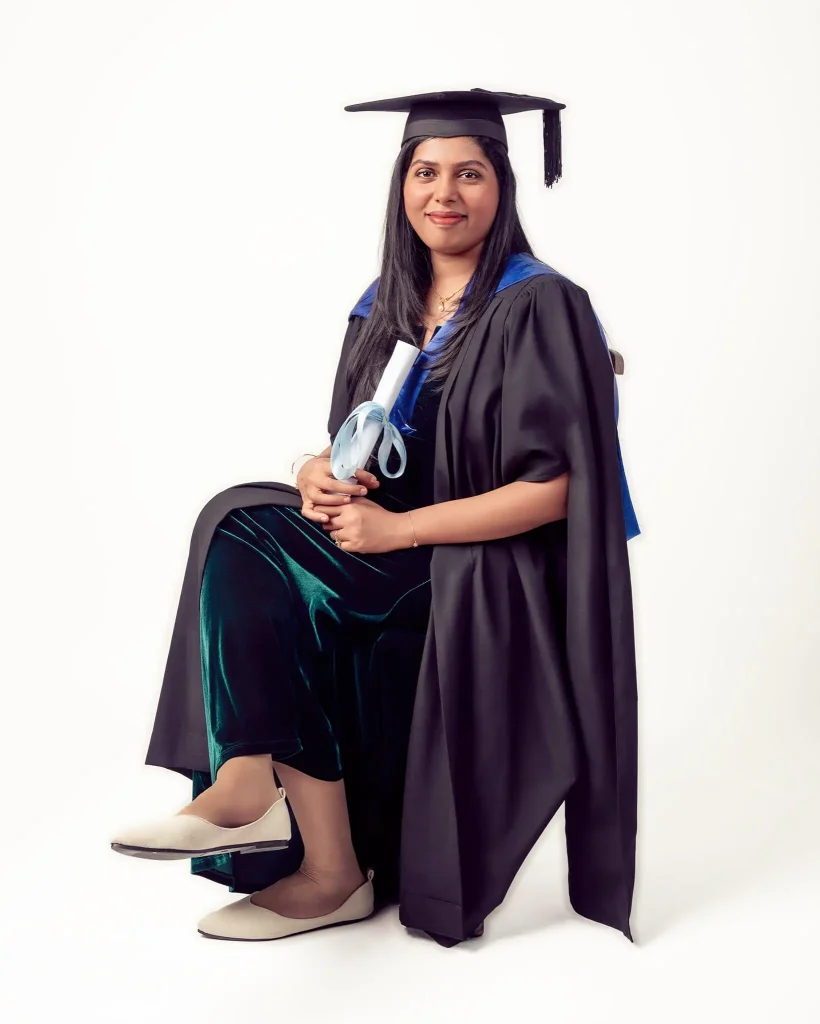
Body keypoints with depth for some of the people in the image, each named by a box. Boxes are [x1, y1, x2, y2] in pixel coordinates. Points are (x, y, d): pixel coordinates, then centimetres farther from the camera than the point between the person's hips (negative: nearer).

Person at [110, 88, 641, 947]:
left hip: (493, 576, -7)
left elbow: (556, 487, -16)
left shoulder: (540, 309, -9)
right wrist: (321, 473, -10)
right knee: (242, 522, -20)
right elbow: (354, 453, 16)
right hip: (394, 552, 7)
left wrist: (400, 528, -20)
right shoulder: (384, 307, 11)